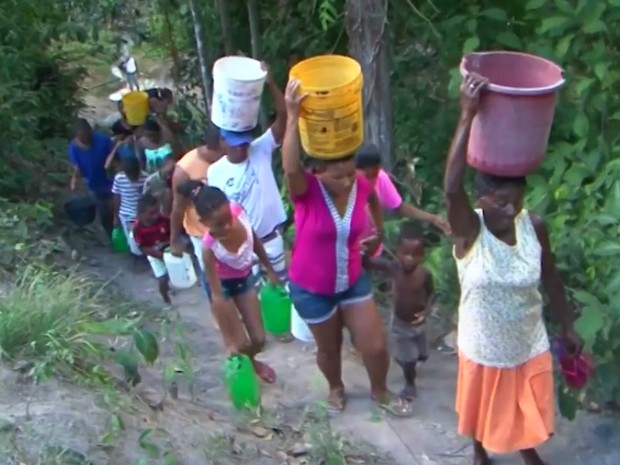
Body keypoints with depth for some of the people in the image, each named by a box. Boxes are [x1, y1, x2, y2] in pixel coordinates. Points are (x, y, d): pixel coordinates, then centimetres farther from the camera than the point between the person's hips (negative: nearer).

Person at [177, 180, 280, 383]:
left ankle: (251, 362, 44)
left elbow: (255, 240, -5)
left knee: (259, 339, 10)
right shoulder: (210, 246, -37)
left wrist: (269, 270, 9)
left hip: (245, 278, 4)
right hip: (223, 284, -4)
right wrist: (229, 341, -28)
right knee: (240, 345, -4)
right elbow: (218, 296, -30)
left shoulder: (238, 211, -29)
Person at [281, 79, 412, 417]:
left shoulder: (361, 185, -15)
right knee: (329, 348, 19)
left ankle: (380, 392, 40)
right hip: (312, 288, -3)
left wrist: (378, 233, 19)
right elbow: (290, 167, -52)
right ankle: (336, 388, 52)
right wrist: (293, 116, -58)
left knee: (376, 346, 8)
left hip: (353, 281, 3)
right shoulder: (306, 190, -27)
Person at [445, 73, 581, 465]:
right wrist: (468, 116, -55)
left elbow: (550, 278, -2)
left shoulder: (534, 227, -17)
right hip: (483, 346, -2)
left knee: (527, 406, 24)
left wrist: (568, 327, 8)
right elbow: (452, 187, -48)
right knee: (482, 406, 24)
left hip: (528, 342, 2)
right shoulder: (469, 231, -27)